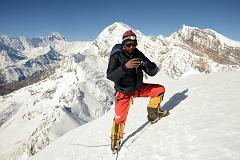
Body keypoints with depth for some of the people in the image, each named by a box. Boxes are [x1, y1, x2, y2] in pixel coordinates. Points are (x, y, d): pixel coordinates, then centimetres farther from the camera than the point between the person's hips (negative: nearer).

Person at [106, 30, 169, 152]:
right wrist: (125, 66, -45)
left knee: (160, 89, 3)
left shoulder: (138, 55, -6)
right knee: (120, 119, -3)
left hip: (138, 88, 5)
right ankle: (115, 140, 25)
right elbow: (110, 76, -32)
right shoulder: (116, 56, -19)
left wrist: (150, 66, -31)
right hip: (124, 92, -5)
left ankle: (153, 114, 19)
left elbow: (152, 72, -7)